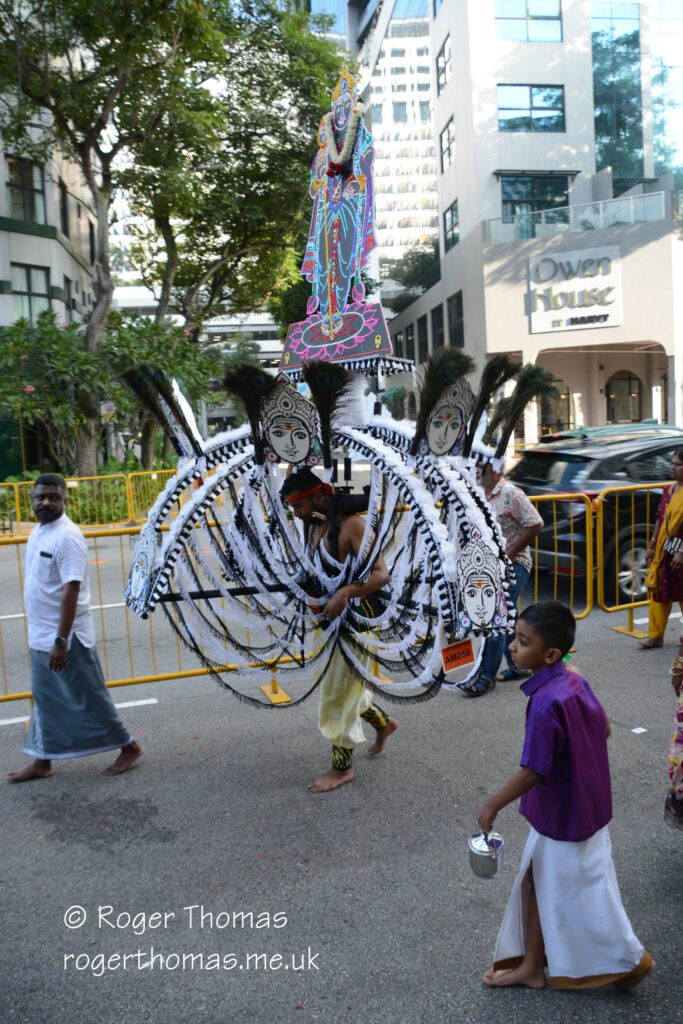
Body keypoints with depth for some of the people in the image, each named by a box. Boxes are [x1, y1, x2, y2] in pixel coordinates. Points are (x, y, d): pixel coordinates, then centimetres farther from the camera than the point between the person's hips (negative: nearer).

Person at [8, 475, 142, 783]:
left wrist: (61, 641, -26)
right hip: (40, 637, 9)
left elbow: (71, 590, -24)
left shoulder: (67, 537, -20)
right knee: (45, 701, 17)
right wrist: (44, 636, 19)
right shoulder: (38, 531, 9)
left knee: (89, 699, 3)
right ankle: (42, 762, 29)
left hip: (66, 638, -8)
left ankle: (128, 747, 18)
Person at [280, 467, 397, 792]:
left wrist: (345, 593, -39)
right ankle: (383, 722, 44)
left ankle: (342, 767, 19)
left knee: (339, 692, 2)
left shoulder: (350, 525, -19)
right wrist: (313, 598, 4)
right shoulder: (313, 528, 6)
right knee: (338, 684, 20)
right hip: (330, 618, 9)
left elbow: (381, 574, -25)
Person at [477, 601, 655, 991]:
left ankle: (632, 958, 35)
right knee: (539, 880, 19)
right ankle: (531, 965, 33)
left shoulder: (545, 703, -32)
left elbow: (533, 772, -28)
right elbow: (603, 729, 7)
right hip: (583, 801, 9)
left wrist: (492, 805, -16)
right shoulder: (575, 682, -6)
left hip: (564, 814, -9)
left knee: (581, 891, 13)